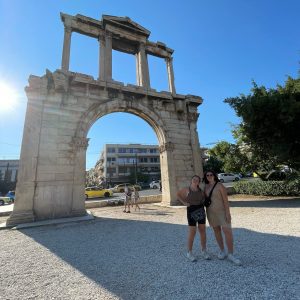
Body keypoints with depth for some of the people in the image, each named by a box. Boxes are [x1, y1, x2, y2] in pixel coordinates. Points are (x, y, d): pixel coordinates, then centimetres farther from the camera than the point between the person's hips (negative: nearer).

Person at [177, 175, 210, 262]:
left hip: (201, 211, 4)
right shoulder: (187, 190, -6)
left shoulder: (201, 190, 2)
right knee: (192, 232, 1)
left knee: (203, 231, 12)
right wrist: (184, 202, -3)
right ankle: (189, 253, 19)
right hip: (191, 212, -4)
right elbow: (178, 194, 7)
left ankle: (204, 251, 30)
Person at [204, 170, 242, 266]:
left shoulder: (220, 185, -11)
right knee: (216, 231, 11)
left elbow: (225, 199, -14)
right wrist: (207, 214, 9)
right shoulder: (206, 187, 3)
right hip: (211, 212, 4)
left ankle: (231, 255, 5)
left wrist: (228, 213, -18)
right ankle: (222, 251, 25)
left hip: (222, 211, -4)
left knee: (228, 231, -8)